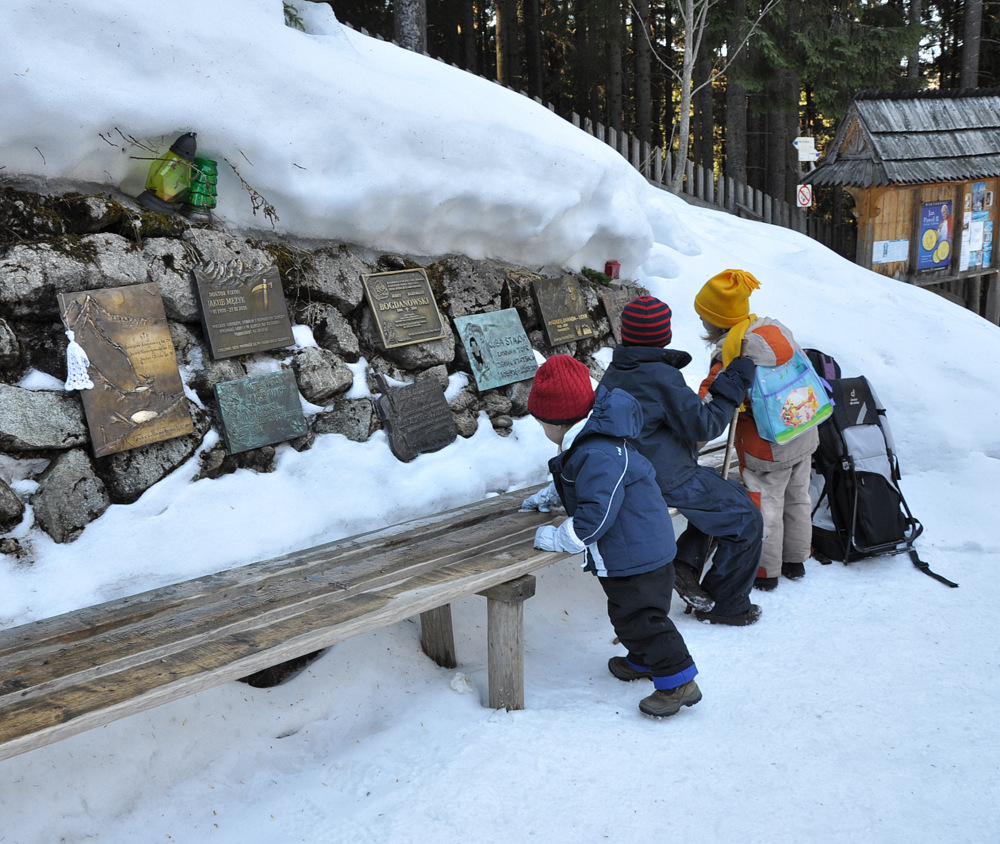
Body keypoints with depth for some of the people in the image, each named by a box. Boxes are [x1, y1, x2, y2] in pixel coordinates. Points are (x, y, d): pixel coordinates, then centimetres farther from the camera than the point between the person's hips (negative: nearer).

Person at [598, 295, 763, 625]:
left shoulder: (613, 374, 7)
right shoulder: (660, 375, -20)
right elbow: (703, 426, -19)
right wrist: (733, 384, -10)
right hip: (670, 482, -9)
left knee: (732, 493, 23)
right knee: (745, 518, 5)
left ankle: (687, 561, 14)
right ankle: (726, 605, 13)